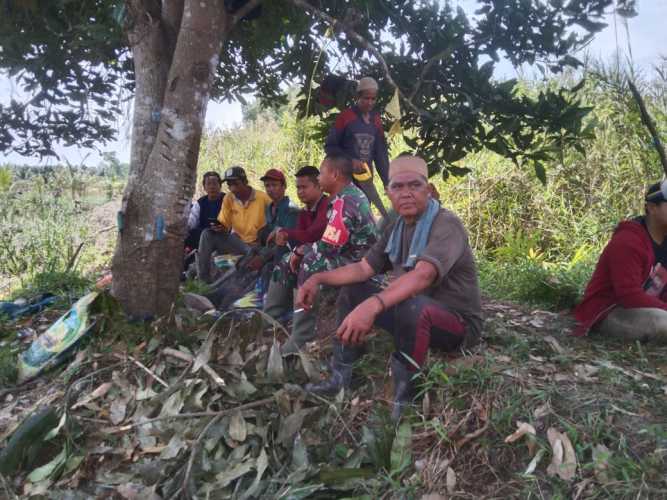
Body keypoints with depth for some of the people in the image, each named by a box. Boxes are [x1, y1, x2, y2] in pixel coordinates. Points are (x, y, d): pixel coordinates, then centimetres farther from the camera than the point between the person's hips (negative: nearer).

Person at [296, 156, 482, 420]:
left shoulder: (446, 225, -22)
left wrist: (373, 305, -54)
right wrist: (318, 278, -8)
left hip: (457, 322, -8)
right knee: (352, 290, 3)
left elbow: (423, 275, -39)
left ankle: (402, 401, -22)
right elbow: (364, 268, 6)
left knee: (410, 306, -39)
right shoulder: (397, 227, 5)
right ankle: (341, 377, 4)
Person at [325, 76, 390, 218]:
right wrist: (350, 161, -18)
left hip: (366, 177, 5)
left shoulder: (376, 120, 9)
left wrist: (387, 181, 4)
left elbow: (381, 152, 11)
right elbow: (330, 146, -6)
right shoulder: (345, 116, -5)